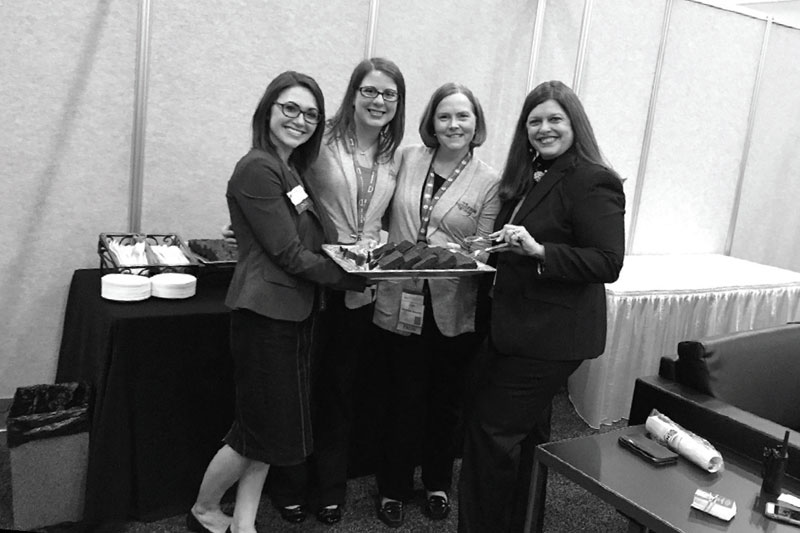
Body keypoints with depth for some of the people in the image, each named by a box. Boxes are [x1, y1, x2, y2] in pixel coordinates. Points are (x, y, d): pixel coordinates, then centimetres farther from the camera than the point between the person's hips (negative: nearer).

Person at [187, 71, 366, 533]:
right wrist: (359, 279, -15)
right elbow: (289, 254, -18)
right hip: (267, 314, -9)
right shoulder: (257, 169, -15)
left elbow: (321, 240, 11)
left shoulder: (293, 171, 13)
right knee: (261, 429, 5)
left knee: (275, 426, 15)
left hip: (296, 313, 9)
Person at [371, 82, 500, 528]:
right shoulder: (408, 160, 4)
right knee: (405, 400, 10)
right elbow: (387, 219, 12)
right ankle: (394, 488, 31)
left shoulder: (490, 182, -4)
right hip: (401, 303, 1)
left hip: (454, 311, -1)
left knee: (446, 402, 16)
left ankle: (438, 484, 39)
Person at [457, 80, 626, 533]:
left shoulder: (593, 182, -15)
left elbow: (608, 263, -22)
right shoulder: (529, 178, 11)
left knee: (493, 427, -3)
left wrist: (538, 249, -29)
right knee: (525, 433, 21)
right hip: (522, 326, 9)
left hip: (555, 336, -8)